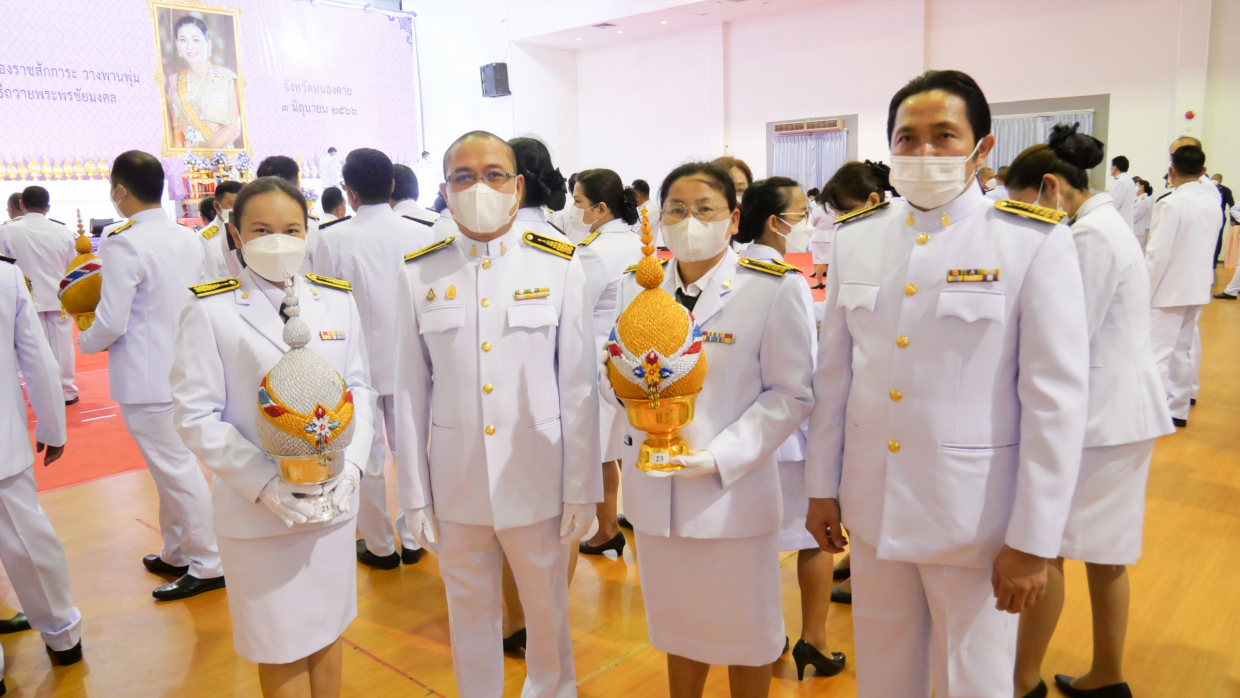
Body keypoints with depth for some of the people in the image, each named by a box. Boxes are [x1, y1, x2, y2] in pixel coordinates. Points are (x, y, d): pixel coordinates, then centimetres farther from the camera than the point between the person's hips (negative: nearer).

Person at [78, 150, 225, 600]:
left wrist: (85, 341, 3)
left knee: (176, 469, 2)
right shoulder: (187, 239, 5)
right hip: (183, 369, 8)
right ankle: (177, 553, 31)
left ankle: (208, 566, 12)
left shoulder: (124, 246, -17)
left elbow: (111, 324, -16)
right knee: (172, 466, 18)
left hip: (147, 379, -8)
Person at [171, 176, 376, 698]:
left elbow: (358, 387, 5)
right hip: (257, 508, -3)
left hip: (334, 498, 3)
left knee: (327, 627, 18)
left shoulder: (337, 300, 3)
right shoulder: (210, 310, -8)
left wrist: (353, 460, -10)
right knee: (280, 646, 12)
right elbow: (197, 415, -9)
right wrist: (263, 484, -18)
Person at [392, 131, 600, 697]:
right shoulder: (418, 275, -1)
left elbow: (579, 387, -4)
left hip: (537, 479, -1)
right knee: (470, 616, 18)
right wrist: (414, 495, 3)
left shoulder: (560, 268, -4)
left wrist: (581, 489, -3)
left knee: (548, 612, 15)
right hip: (456, 483, 1)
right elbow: (410, 392, 2)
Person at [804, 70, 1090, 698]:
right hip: (872, 506, 4)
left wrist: (1033, 540, -10)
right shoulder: (855, 238, 2)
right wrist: (822, 486, 8)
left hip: (975, 515, -3)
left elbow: (1056, 401, -10)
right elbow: (834, 373, 6)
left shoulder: (1036, 244, -10)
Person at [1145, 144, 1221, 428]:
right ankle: (1178, 408, 25)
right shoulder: (1212, 202, 5)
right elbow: (1210, 246, 14)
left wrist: (1144, 291, -11)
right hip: (1199, 286, 8)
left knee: (1158, 351, -3)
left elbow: (1157, 253, -18)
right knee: (1183, 348, 16)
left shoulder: (1171, 204, -18)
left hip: (1169, 288, -8)